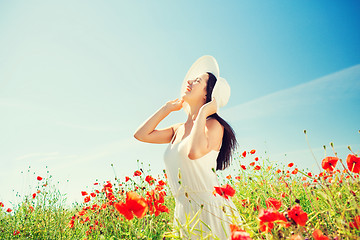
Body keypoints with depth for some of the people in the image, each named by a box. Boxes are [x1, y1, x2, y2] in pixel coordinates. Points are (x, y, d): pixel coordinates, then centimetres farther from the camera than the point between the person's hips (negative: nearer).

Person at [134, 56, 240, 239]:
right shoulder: (178, 129, 11)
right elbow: (141, 134, 9)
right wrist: (168, 107, 11)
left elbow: (195, 152, -29)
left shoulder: (213, 125, -10)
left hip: (211, 210, -6)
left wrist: (202, 113, -16)